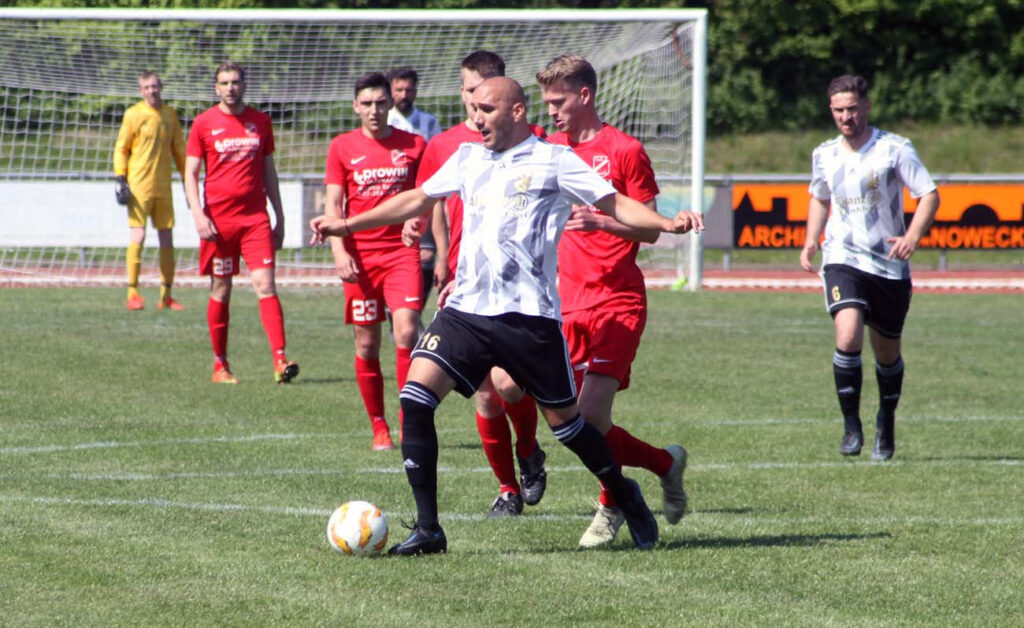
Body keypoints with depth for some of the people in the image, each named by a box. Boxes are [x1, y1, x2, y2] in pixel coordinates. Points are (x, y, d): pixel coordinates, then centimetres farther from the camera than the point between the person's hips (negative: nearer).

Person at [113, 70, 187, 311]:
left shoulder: (170, 114, 11)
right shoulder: (133, 114, -2)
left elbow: (179, 149, 18)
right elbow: (121, 148, -1)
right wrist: (120, 178, -10)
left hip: (163, 187, 5)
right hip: (139, 186, -5)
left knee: (167, 240, 5)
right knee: (138, 236, -10)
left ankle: (166, 295, 11)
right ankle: (133, 293, -5)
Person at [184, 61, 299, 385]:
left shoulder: (260, 121, 10)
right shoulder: (204, 123, 2)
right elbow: (190, 173, 1)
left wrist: (279, 218, 14)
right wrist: (198, 214, -12)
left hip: (255, 218, 1)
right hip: (218, 219, -1)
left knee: (265, 285, -10)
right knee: (220, 291, 5)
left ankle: (280, 360, -19)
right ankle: (220, 365, 14)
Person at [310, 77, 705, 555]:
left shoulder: (553, 160, 1)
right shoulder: (467, 159, 16)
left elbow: (615, 204, -2)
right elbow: (418, 199, 28)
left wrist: (668, 224, -19)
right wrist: (348, 225, 27)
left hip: (529, 315, -4)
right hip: (467, 309, 4)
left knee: (564, 420, 5)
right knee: (415, 396, -15)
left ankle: (625, 497, 33)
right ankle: (427, 529, -11)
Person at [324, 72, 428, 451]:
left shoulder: (414, 146, 6)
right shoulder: (342, 147, 5)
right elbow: (333, 203, 3)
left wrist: (416, 218, -7)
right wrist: (339, 251, -9)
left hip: (402, 252, -1)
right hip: (360, 258, 1)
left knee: (406, 332, -17)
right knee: (367, 344, 4)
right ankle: (378, 427, 14)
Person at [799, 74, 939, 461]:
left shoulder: (894, 149, -6)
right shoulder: (824, 155, 6)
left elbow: (929, 195, -6)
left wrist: (913, 236, -23)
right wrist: (811, 240, 9)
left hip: (889, 265, -1)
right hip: (843, 259, 1)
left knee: (888, 353, 10)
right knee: (848, 336, -24)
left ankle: (886, 423, 36)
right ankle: (851, 424, -12)